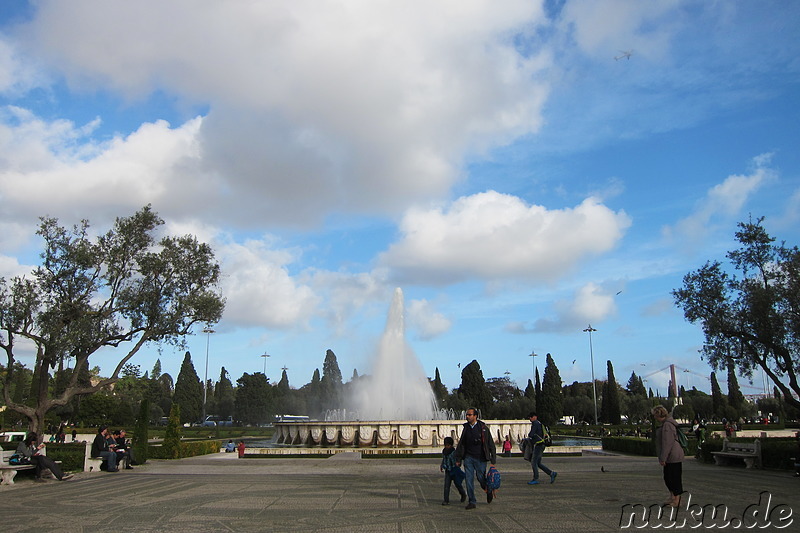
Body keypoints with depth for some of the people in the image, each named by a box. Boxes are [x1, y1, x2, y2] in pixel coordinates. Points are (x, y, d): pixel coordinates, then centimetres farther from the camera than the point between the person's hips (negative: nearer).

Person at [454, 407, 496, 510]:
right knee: (469, 480, -1)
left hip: (480, 458, -4)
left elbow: (491, 444, -3)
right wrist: (458, 459, 12)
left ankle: (489, 491, 34)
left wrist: (493, 461, -6)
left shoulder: (483, 428, -6)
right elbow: (461, 444, 14)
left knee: (481, 478, 2)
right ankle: (472, 502, 8)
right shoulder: (466, 428, 7)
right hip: (468, 458, 4)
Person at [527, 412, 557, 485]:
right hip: (539, 446, 10)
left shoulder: (535, 423, -10)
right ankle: (551, 473, 9)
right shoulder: (539, 424, 20)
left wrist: (529, 436, 7)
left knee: (534, 462, -8)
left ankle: (535, 479, -7)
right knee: (538, 464, 11)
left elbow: (531, 434, -15)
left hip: (538, 445, -10)